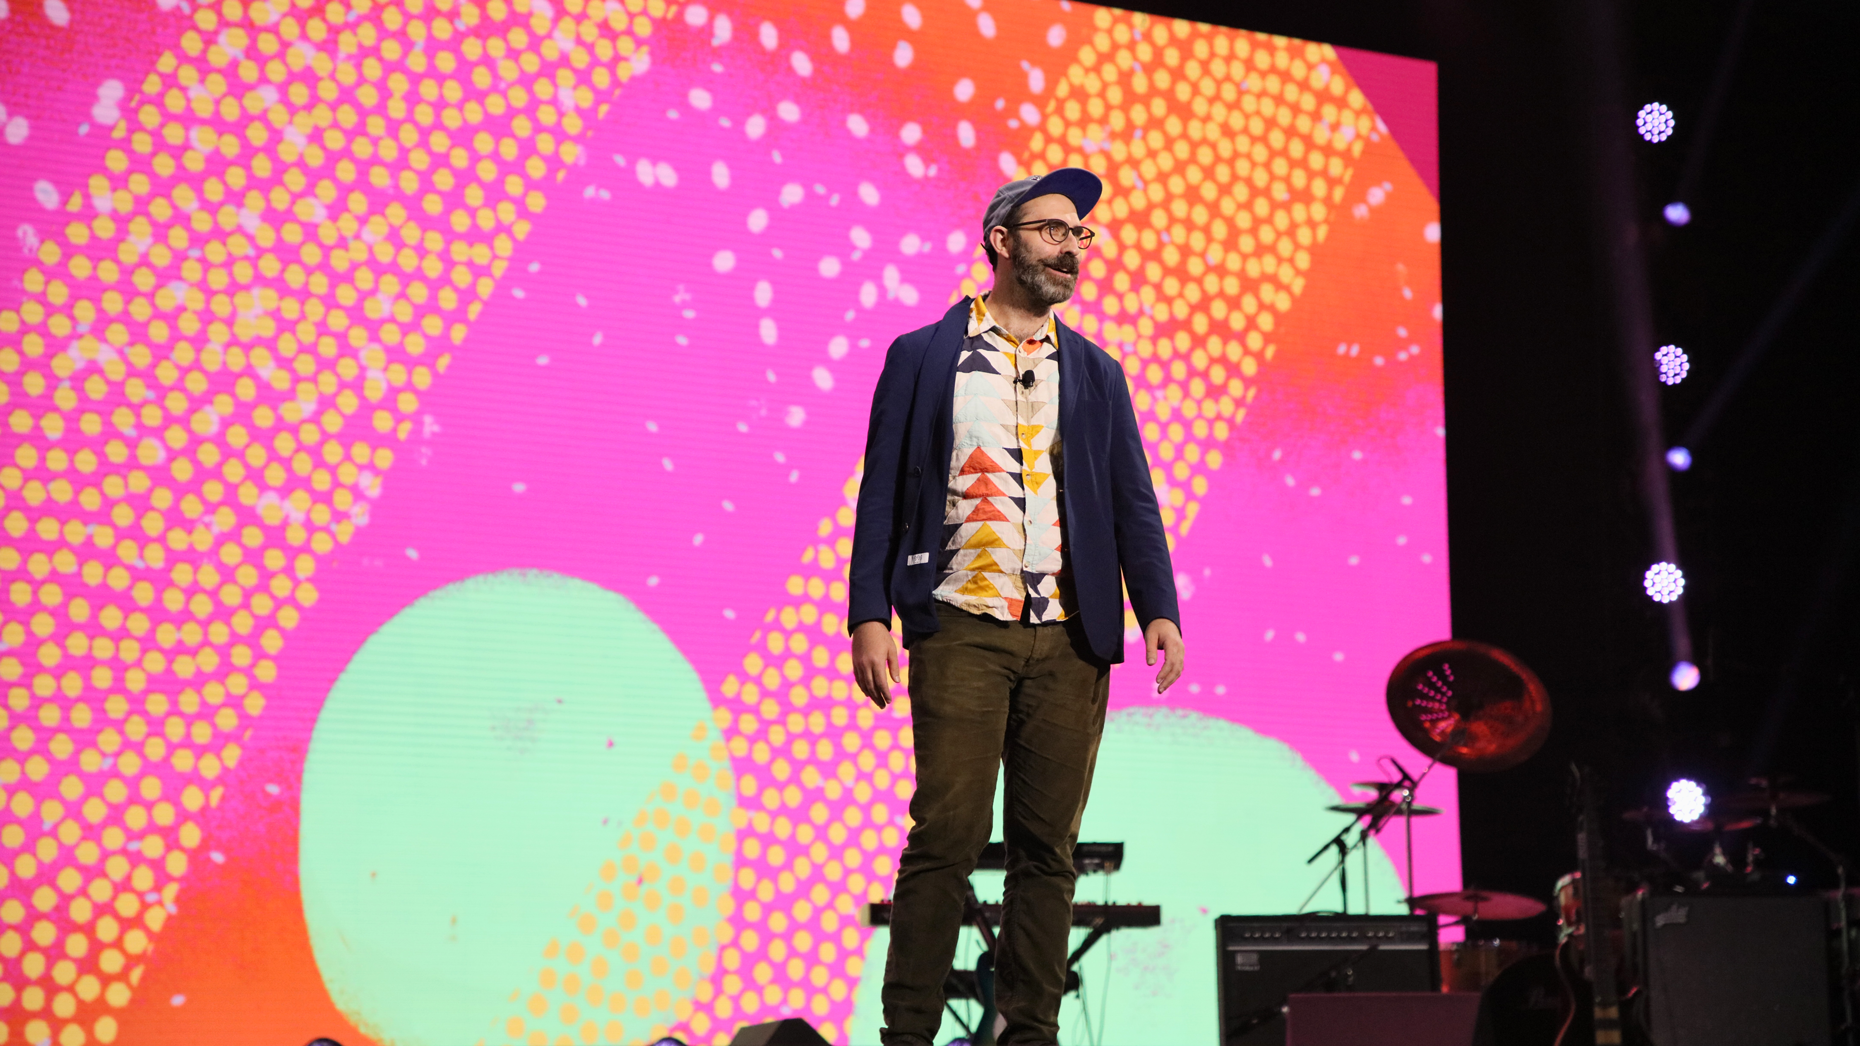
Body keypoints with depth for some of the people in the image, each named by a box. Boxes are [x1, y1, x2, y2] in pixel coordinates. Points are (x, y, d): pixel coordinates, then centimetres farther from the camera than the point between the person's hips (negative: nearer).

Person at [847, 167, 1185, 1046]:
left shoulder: (1095, 372, 16)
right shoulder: (922, 356, 8)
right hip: (962, 631, -3)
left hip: (1070, 641, 3)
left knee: (1046, 846, 3)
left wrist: (1158, 609, -4)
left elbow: (1132, 502, 11)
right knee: (946, 836, -7)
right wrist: (869, 614, -6)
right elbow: (883, 493, 4)